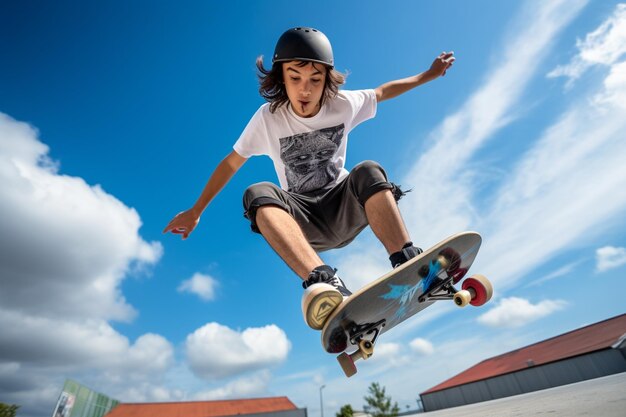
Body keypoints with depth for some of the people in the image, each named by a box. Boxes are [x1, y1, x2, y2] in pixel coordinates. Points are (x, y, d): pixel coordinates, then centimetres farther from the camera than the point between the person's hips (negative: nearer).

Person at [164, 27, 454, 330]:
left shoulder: (343, 105, -1)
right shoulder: (268, 117, -5)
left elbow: (383, 91, 17)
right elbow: (231, 163, 2)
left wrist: (429, 75, 26)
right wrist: (196, 211, 6)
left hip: (343, 209, 1)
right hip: (302, 220, 0)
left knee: (368, 172, -28)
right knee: (258, 194, -31)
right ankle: (324, 282, -51)